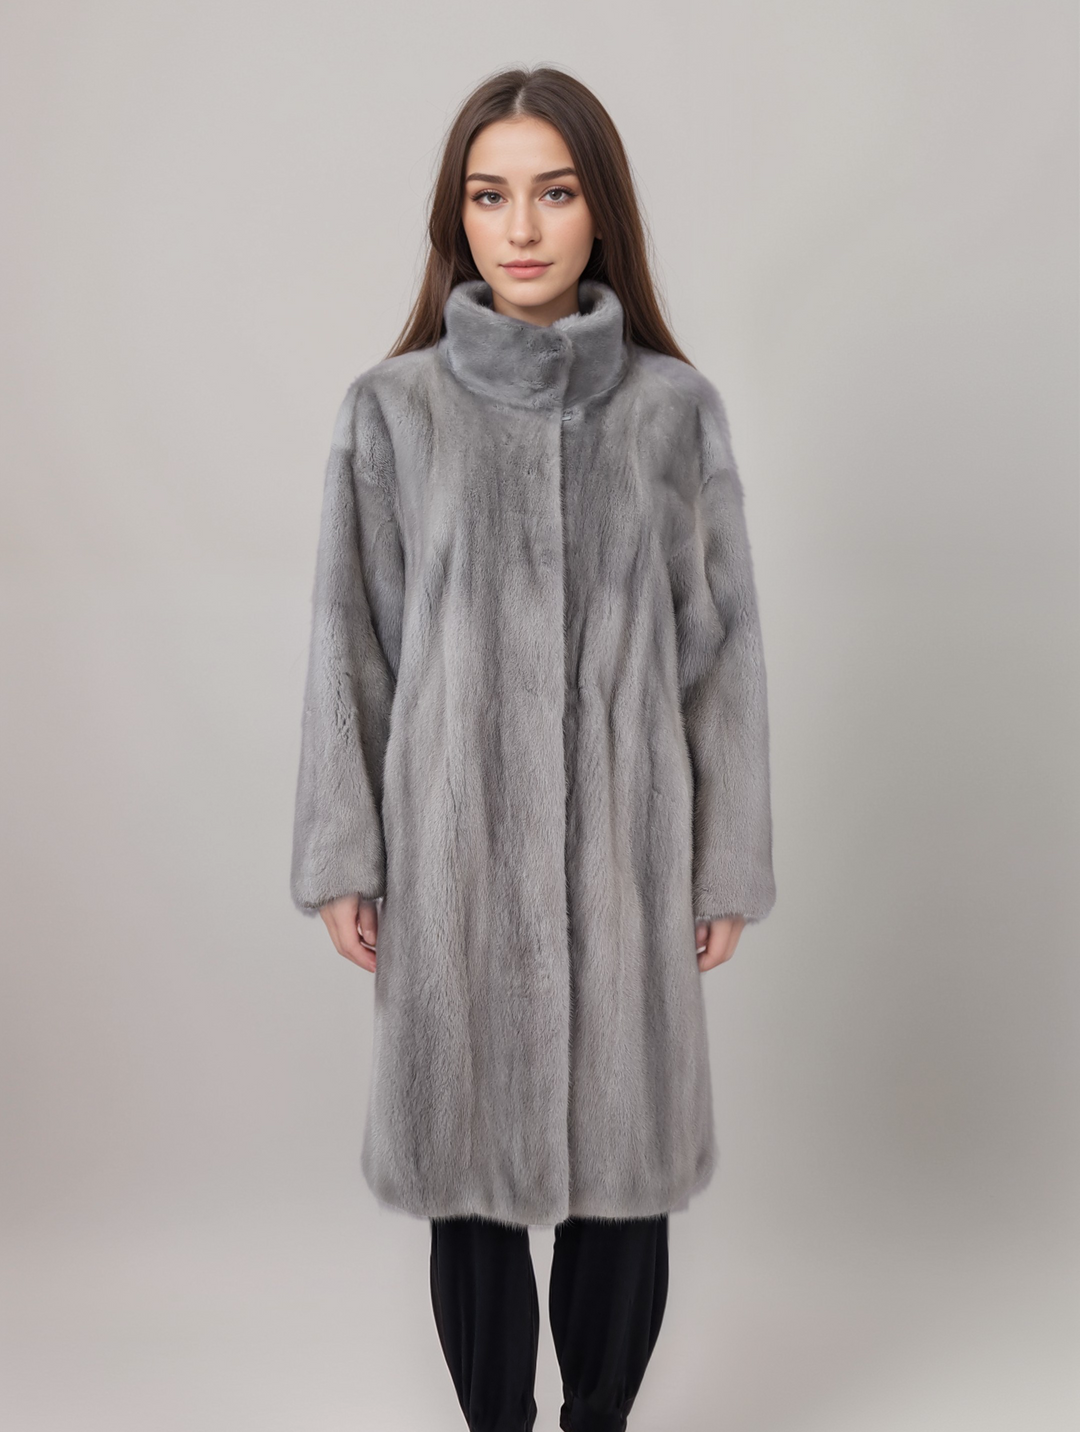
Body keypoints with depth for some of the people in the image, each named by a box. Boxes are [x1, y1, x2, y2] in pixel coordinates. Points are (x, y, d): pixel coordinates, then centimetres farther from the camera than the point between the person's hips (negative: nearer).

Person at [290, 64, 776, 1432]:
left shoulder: (676, 408, 1)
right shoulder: (390, 408, -1)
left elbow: (721, 642, 2)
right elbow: (349, 641, 2)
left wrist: (728, 863, 2)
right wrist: (340, 857, 0)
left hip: (624, 847, 1)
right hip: (453, 847, 0)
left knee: (624, 1159, 10)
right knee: (467, 1163, 10)